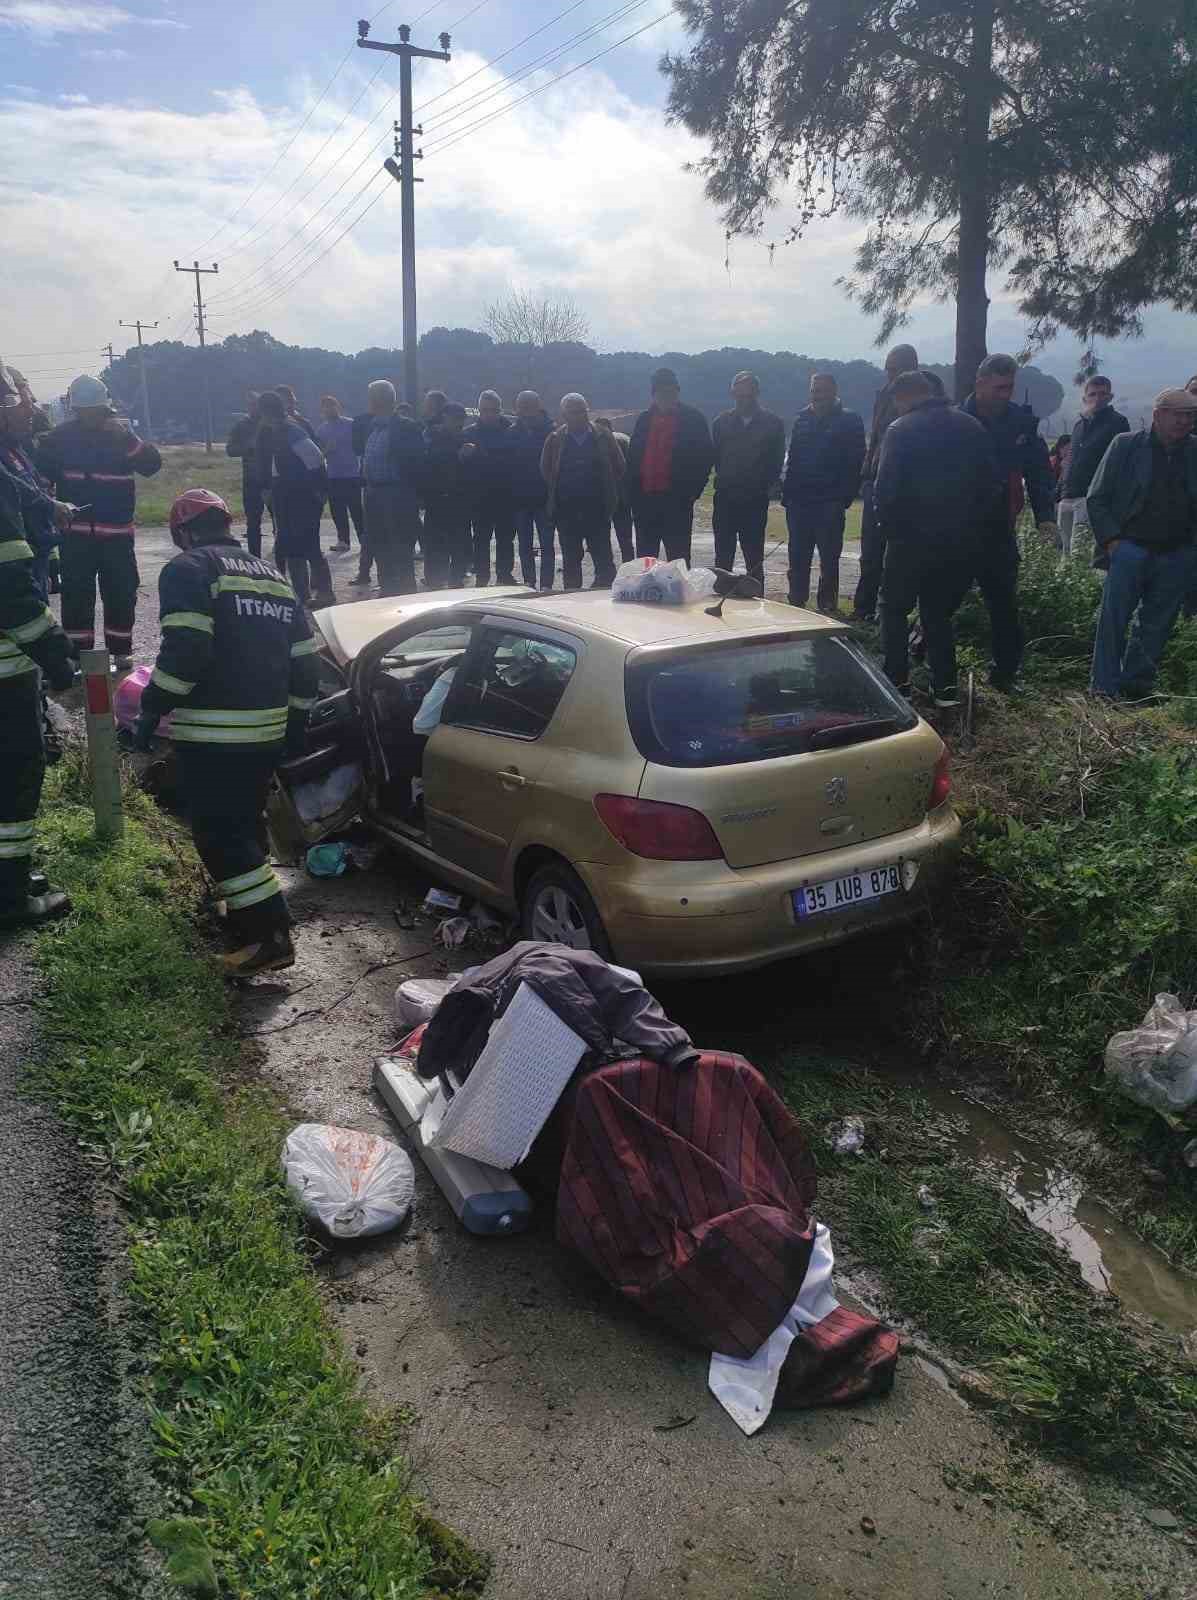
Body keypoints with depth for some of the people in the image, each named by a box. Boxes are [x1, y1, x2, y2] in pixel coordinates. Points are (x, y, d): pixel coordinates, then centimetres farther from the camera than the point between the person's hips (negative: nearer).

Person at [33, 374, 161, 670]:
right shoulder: (61, 436, 1)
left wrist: (127, 440, -24)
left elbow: (152, 464, -11)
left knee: (121, 593, 4)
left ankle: (121, 651, 17)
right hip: (74, 532, 0)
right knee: (76, 595, 2)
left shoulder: (121, 434, 1)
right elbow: (41, 473, 6)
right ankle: (78, 654, 10)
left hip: (116, 531, 0)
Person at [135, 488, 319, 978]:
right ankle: (248, 919, 34)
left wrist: (149, 712, -10)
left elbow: (185, 651, -18)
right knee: (244, 824, 22)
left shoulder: (188, 569, -4)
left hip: (213, 732, -8)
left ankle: (269, 937, -6)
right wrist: (295, 722, 26)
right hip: (268, 729, 8)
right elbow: (305, 660, 17)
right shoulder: (273, 575, 19)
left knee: (219, 834, -3)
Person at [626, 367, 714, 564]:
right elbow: (633, 458, 13)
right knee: (644, 557, 9)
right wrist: (633, 493, 4)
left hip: (677, 501, -4)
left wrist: (692, 491, -8)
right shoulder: (644, 419, 12)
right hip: (645, 499, 4)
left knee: (678, 559, -2)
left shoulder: (693, 419, 1)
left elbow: (706, 456, -1)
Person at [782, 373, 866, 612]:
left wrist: (844, 497, -14)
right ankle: (796, 603, 18)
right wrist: (787, 491, 4)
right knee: (797, 558, 8)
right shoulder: (802, 419, 11)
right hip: (798, 501, 4)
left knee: (828, 558, 4)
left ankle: (827, 606, 12)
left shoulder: (849, 421, -3)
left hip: (829, 504, -4)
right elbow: (792, 458, 13)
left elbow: (854, 464, -7)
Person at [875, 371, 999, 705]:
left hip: (911, 539, -5)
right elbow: (991, 481, 7)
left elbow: (885, 487, -14)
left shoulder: (901, 429, -10)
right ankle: (945, 687, 8)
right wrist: (970, 524, 12)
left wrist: (887, 525, 1)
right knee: (938, 612, 14)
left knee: (895, 609, 10)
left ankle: (898, 682, 5)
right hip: (958, 541, 5)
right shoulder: (972, 427, 6)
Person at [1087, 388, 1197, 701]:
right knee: (1114, 619, -6)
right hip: (1131, 549, -3)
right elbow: (1097, 498, 1)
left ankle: (1136, 686, 16)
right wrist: (1111, 540, -8)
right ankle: (1105, 688, 0)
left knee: (1156, 626, 7)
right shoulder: (1125, 446, 1)